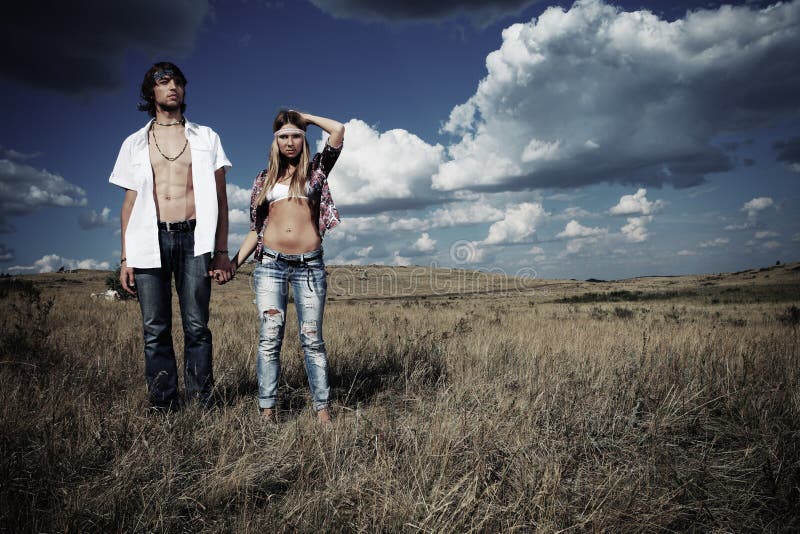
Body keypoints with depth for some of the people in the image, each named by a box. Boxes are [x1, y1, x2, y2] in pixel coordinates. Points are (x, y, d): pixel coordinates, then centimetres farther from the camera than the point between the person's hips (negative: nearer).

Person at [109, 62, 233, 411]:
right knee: (155, 330, 0)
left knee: (197, 327, -4)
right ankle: (163, 407, 7)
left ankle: (201, 405, 2)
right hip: (150, 241, 1)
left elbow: (219, 198, 9)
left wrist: (221, 251, 0)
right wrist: (125, 257, 5)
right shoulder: (135, 143, 16)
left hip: (193, 240, -1)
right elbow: (130, 203, 14)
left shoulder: (205, 138, 13)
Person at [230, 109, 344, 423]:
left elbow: (338, 131, -3)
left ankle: (322, 410, 3)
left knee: (312, 339, 0)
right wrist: (234, 263, 5)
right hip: (270, 263, 2)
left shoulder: (316, 169, 11)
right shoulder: (264, 179, 16)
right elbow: (256, 230, 14)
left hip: (310, 264, -1)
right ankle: (267, 412, 3)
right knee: (269, 338, -1)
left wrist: (304, 117, 11)